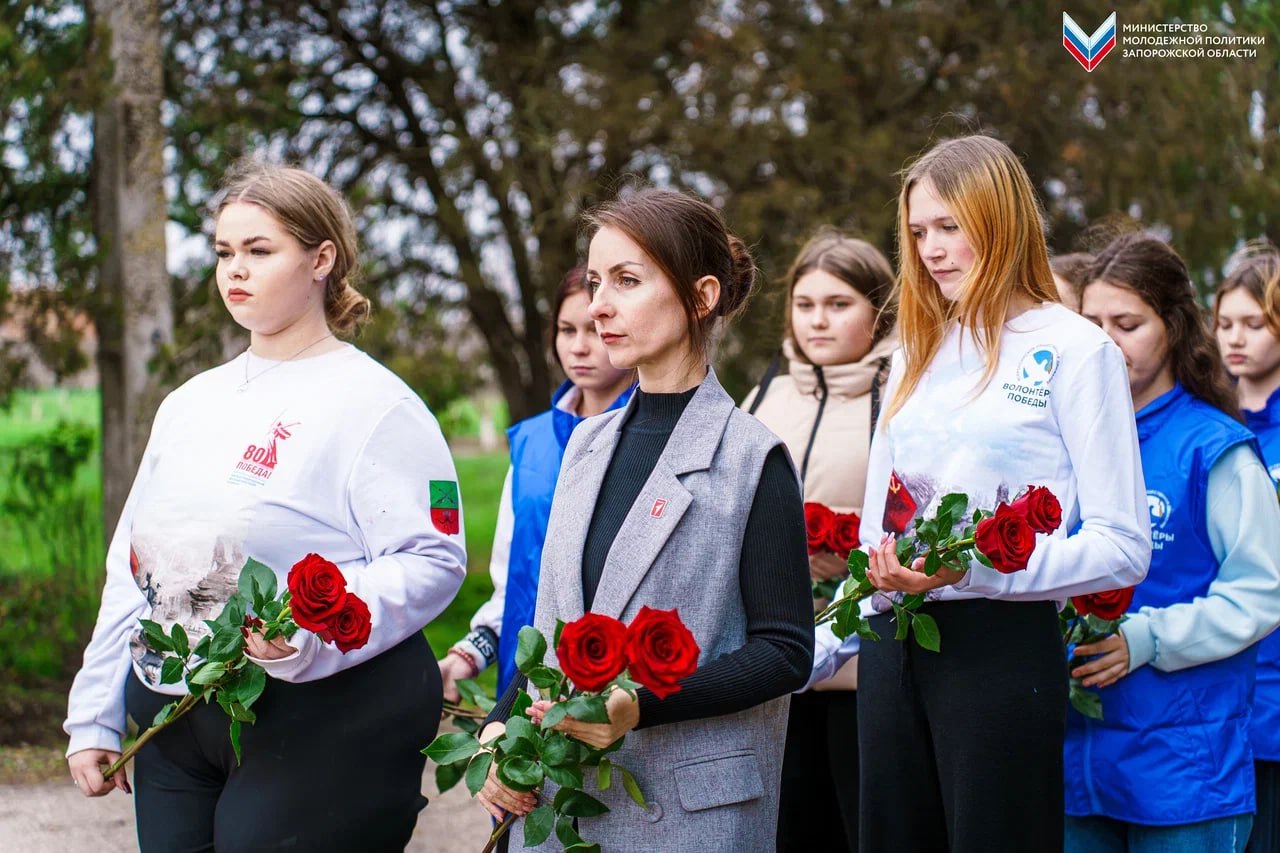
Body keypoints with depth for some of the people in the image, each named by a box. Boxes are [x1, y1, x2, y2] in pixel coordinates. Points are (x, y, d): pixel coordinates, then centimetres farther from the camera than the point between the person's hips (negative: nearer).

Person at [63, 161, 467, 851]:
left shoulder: (373, 402, -5)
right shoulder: (190, 404, 17)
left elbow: (432, 561, -15)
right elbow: (133, 567, 18)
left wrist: (313, 631, -29)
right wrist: (94, 719, 15)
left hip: (320, 723, -6)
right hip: (172, 728, 7)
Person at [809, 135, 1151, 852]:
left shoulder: (1075, 349, -4)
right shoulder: (918, 355, 16)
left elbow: (1123, 546, -10)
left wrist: (974, 566, -20)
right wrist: (820, 650, 12)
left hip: (1004, 642, -6)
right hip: (892, 650, 6)